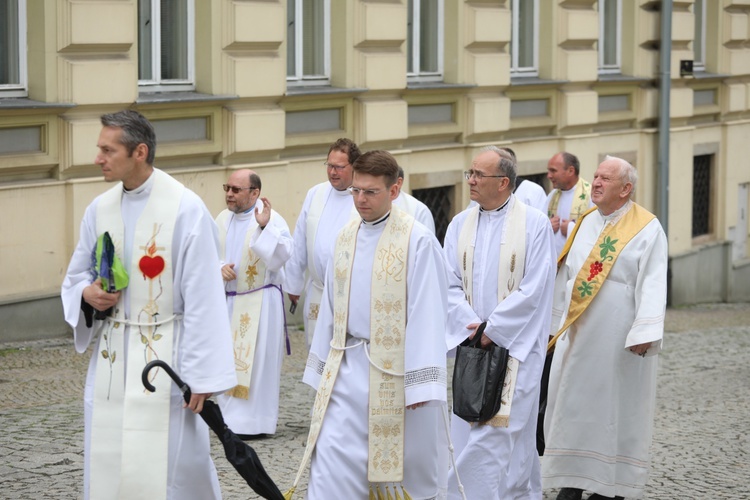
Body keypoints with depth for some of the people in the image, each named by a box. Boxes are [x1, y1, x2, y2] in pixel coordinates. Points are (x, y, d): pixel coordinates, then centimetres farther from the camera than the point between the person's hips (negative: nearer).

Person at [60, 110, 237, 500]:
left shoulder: (186, 209, -13)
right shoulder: (100, 209, 5)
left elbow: (203, 299, -13)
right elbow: (75, 277, 17)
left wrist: (202, 375, -14)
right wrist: (87, 293, -7)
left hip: (165, 354, -5)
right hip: (111, 355, 5)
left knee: (166, 466, -4)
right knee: (107, 467, 6)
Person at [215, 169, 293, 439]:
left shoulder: (272, 219, -12)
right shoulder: (223, 219, 8)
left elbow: (280, 257, -23)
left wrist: (264, 227, -33)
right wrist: (219, 268, -9)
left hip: (259, 303, -7)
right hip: (227, 300, 7)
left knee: (255, 360, -4)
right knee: (228, 359, 11)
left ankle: (254, 422, 3)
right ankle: (231, 417, 21)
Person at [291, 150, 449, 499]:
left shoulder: (417, 241, -11)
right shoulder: (346, 237, 8)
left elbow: (426, 313, -13)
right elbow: (331, 307, 13)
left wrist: (420, 382, -16)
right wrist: (323, 368, 13)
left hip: (393, 370, -5)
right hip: (346, 368, 5)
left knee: (405, 459, 9)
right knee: (332, 455, -4)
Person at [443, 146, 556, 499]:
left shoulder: (534, 224, -7)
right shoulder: (460, 225, 7)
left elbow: (534, 288, -12)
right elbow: (451, 284, 4)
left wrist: (493, 329, -14)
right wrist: (471, 325, -11)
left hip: (515, 346, -5)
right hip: (472, 344, 5)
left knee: (494, 434, -10)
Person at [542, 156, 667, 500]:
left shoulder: (646, 230, -8)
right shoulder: (585, 224, 11)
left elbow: (652, 286, -16)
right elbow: (566, 276, 17)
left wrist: (644, 332, -25)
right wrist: (558, 322, 17)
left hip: (619, 338, -6)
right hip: (578, 335, 6)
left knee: (616, 404, 2)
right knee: (572, 404, 6)